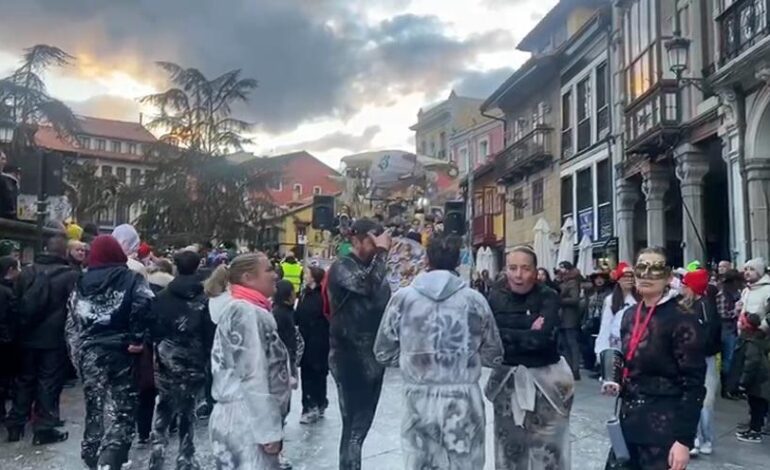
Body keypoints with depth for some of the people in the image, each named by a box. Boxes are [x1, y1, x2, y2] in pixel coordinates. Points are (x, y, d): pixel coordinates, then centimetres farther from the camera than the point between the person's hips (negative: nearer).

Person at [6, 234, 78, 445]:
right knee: (49, 382, 3)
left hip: (28, 336, 5)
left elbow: (17, 303, 8)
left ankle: (15, 425, 22)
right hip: (54, 337, -4)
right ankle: (44, 429, 6)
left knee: (25, 379, 16)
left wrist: (23, 328, 14)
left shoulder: (27, 271, 5)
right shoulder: (70, 275, -11)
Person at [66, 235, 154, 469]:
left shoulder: (81, 283, 11)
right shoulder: (132, 279, -4)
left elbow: (72, 323, 12)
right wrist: (137, 339, -15)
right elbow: (143, 305, -23)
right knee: (122, 411, 2)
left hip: (89, 353, 4)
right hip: (120, 352, -4)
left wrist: (77, 352, 16)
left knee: (94, 409, 16)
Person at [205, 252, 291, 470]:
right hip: (248, 422, -10)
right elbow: (253, 375, -18)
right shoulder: (248, 313, -13)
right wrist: (269, 430, -18)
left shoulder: (235, 309, 16)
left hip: (233, 418, 10)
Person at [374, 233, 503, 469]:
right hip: (464, 401, 0)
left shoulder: (402, 297, -3)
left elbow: (383, 353, 3)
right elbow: (494, 356, 5)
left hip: (418, 400, 1)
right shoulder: (475, 299, -3)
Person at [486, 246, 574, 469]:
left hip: (544, 379, -2)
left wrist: (507, 335, -13)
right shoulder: (496, 297, 0)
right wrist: (529, 329, -18)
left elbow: (542, 338, -20)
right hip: (507, 379, 3)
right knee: (509, 448, 14)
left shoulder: (548, 298, -7)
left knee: (547, 450, 2)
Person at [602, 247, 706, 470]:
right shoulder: (629, 315, 7)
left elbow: (693, 385, -15)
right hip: (629, 420, 6)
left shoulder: (682, 320, -14)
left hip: (663, 427, -6)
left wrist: (684, 439, -19)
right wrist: (618, 384, 1)